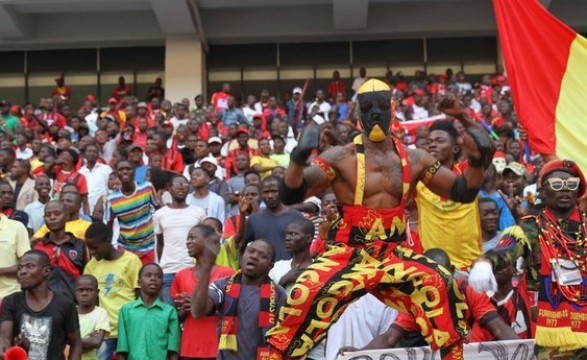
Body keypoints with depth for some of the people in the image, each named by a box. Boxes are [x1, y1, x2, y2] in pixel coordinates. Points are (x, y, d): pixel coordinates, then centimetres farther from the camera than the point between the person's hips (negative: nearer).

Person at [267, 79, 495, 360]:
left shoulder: (414, 160, 7)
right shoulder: (341, 157, -5)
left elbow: (463, 192, 12)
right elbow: (290, 195, -12)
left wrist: (477, 162, -6)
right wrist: (299, 158, -30)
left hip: (394, 256, 3)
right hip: (347, 256, -3)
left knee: (441, 286, -21)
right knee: (304, 296, -27)